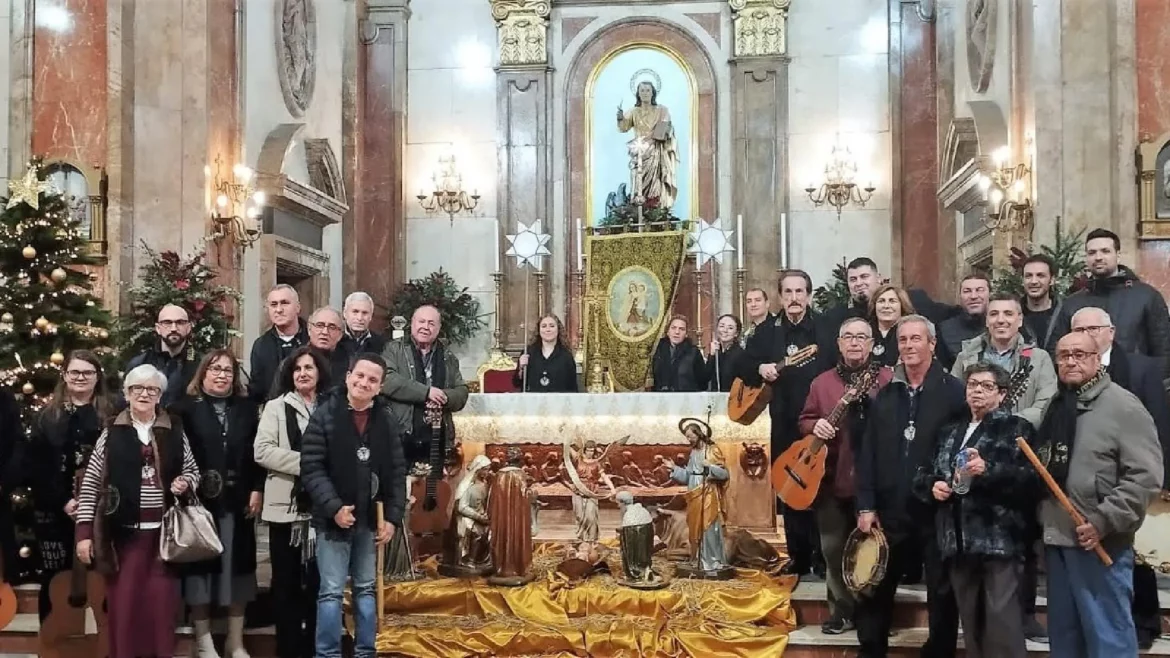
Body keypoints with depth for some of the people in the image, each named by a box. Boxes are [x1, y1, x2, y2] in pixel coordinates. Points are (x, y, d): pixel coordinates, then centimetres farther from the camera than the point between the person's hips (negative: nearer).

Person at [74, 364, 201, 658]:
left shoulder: (174, 431, 5)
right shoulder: (112, 433, 2)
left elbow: (192, 471, 16)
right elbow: (90, 484, 2)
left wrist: (186, 482, -7)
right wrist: (84, 531, -4)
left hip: (164, 529, 1)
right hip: (125, 531, -1)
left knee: (162, 602, 3)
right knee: (123, 602, 2)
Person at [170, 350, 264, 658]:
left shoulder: (247, 408, 10)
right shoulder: (186, 407, 1)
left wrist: (257, 489, -1)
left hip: (238, 500, 3)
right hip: (199, 499, -2)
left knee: (236, 566, 7)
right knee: (200, 565, 5)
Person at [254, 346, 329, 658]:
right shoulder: (277, 407, 3)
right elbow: (262, 451, -7)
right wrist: (305, 462, -15)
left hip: (322, 506, 1)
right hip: (287, 506, -1)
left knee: (317, 579, 7)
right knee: (286, 581, 6)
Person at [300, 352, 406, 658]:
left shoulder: (386, 420, 3)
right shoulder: (325, 414, -8)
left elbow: (397, 473, 5)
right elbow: (311, 468, -11)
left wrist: (393, 516, -2)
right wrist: (334, 507, -19)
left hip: (371, 519, 4)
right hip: (334, 518, -4)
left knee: (366, 589, 14)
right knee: (331, 592, 0)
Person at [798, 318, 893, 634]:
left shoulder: (889, 379, 2)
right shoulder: (822, 382, 10)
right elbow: (805, 420, 15)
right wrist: (815, 426, -7)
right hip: (832, 478, 3)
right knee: (833, 546, 7)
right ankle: (842, 608, 21)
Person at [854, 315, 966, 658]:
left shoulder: (954, 391, -4)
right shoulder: (885, 394, 8)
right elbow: (868, 453, 6)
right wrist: (866, 505, 1)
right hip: (892, 510, 4)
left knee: (942, 592, 8)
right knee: (873, 588, 9)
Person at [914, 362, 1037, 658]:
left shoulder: (1017, 429, 4)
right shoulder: (950, 432, 22)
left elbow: (1033, 478, -10)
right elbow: (923, 475, 24)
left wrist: (989, 470, -20)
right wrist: (932, 485, 3)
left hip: (999, 541, -6)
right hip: (959, 542, 6)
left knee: (1002, 625, -10)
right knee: (972, 624, 12)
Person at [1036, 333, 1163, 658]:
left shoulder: (1122, 406, -8)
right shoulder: (1057, 407, 13)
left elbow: (1145, 476, -16)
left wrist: (1103, 522, -19)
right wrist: (1042, 520, 11)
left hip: (1098, 543, -7)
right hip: (1057, 539, 7)